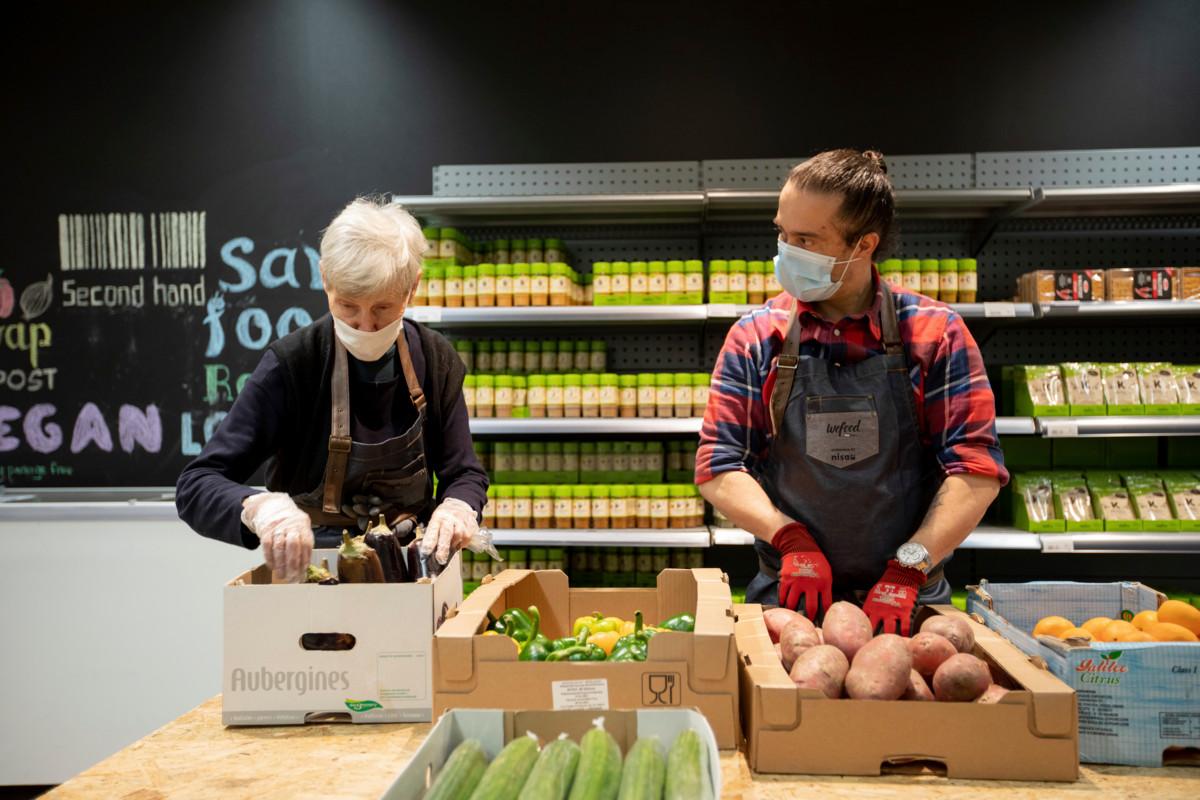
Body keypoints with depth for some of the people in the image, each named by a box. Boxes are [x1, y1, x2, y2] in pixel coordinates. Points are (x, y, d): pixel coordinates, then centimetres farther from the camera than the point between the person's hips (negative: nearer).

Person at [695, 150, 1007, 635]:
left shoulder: (935, 332, 0)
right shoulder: (756, 336, 3)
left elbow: (977, 471, -5)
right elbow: (718, 470, 1)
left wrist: (908, 568, -14)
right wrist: (791, 540, -13)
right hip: (789, 595, 1)